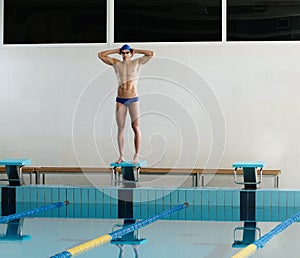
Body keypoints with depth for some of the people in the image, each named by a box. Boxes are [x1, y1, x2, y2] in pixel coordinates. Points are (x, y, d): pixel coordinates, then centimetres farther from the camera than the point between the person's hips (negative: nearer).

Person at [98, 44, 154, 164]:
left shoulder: (137, 62, 5)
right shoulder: (116, 63, 8)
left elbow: (151, 54, -4)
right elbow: (100, 55, 7)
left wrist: (135, 51, 3)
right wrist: (116, 50, 8)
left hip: (133, 99, -2)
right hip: (120, 100, 2)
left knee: (136, 127, -9)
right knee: (120, 129, 3)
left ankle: (136, 156, -7)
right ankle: (121, 156, 8)